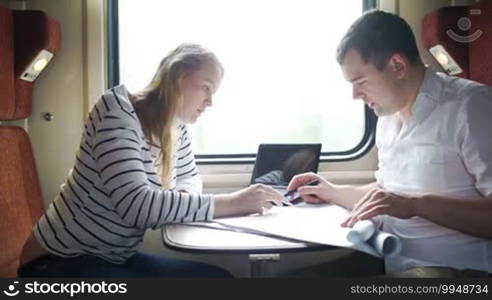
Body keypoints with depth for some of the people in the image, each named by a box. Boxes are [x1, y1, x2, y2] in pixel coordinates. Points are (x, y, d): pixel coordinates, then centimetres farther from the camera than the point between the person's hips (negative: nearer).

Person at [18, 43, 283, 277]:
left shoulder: (176, 127, 0)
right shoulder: (118, 109, -22)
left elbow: (189, 178, 15)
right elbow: (137, 205, -33)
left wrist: (184, 197, -10)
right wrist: (231, 203, -31)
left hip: (116, 259, 7)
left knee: (218, 276, -6)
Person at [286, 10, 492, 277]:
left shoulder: (470, 105, -13)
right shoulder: (388, 117, 13)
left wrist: (416, 205, -28)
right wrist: (335, 193, 16)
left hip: (451, 266, -7)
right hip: (389, 260, 8)